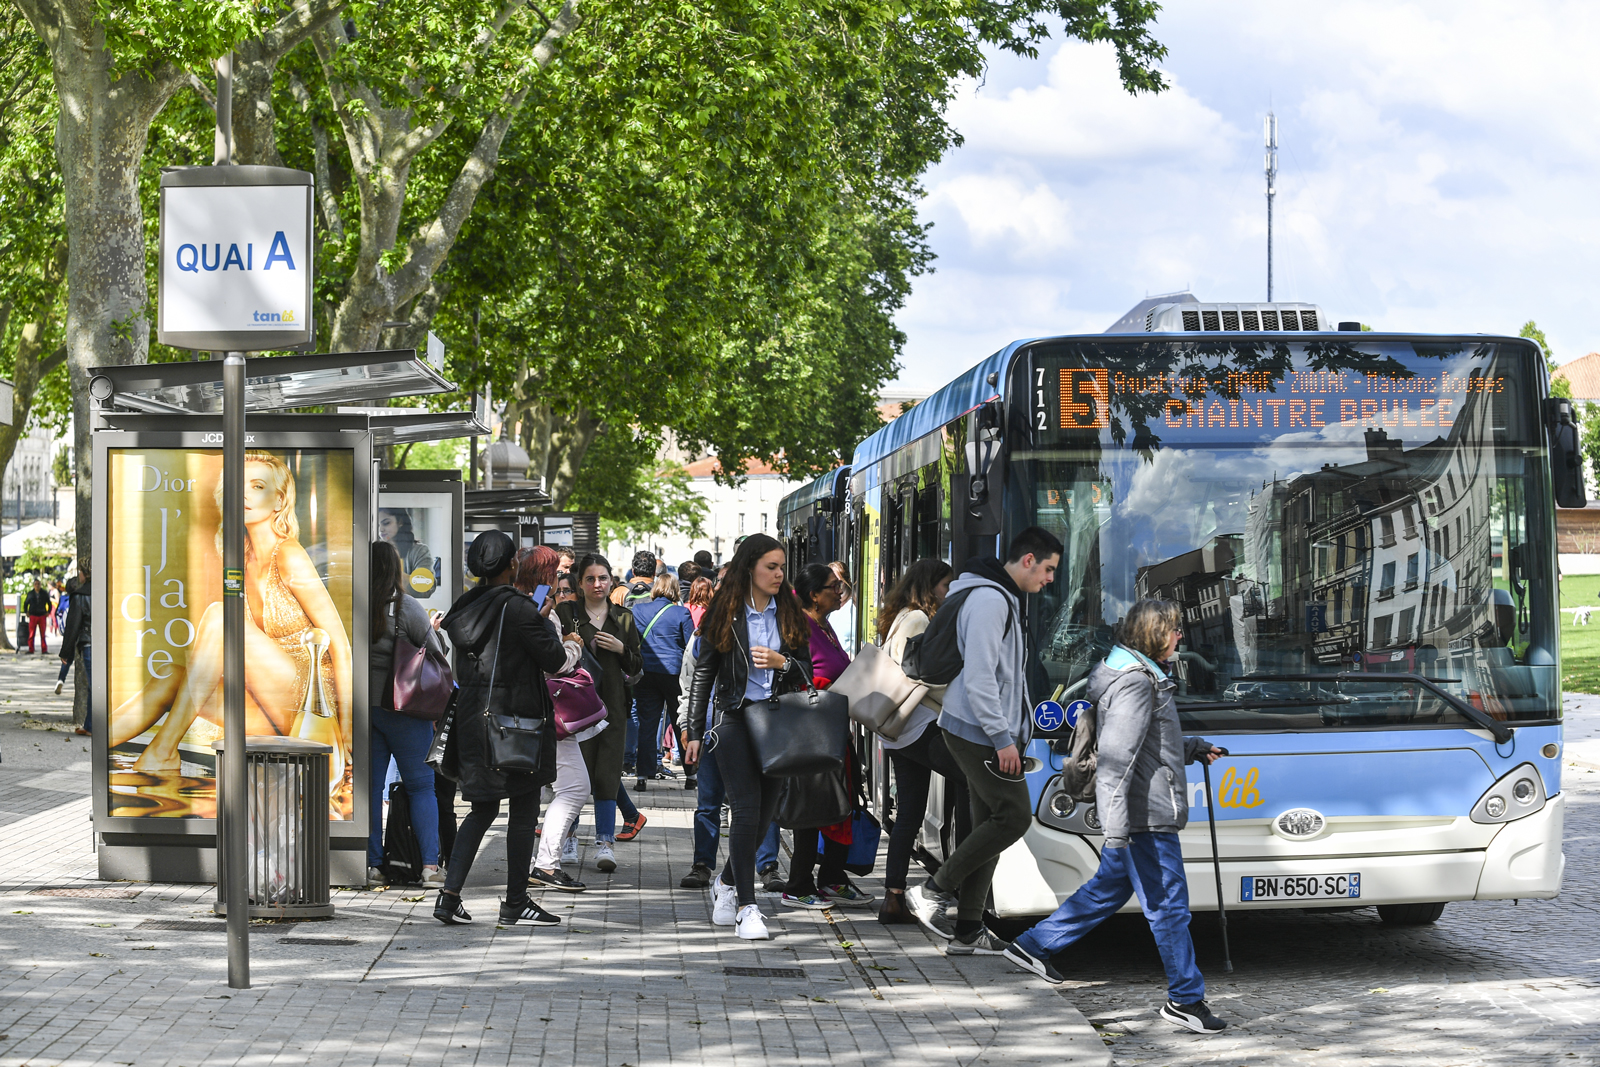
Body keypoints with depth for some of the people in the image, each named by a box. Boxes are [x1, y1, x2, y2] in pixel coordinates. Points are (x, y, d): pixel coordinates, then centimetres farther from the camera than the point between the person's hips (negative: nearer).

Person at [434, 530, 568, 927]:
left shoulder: (466, 608, 6)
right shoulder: (517, 609, -16)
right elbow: (554, 659, -11)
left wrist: (538, 618, 21)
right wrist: (545, 623, 6)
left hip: (472, 715, 7)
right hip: (514, 717, -7)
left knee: (483, 809, 14)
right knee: (523, 812, 5)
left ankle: (450, 894, 4)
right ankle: (516, 902, 10)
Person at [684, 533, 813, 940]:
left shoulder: (789, 612, 9)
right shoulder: (724, 612, 0)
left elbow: (806, 670, 11)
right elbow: (703, 673, 3)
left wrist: (783, 662, -11)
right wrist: (695, 732, 1)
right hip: (734, 718, -4)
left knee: (765, 812, 7)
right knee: (747, 808, -13)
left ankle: (727, 882, 31)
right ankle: (746, 906, -10)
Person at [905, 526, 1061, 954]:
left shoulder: (1005, 599, 18)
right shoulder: (989, 601, -17)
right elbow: (978, 677, -22)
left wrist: (1011, 733, 20)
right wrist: (1002, 738, -21)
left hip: (984, 734, 11)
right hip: (981, 733, -11)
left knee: (990, 823, 9)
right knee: (1014, 815, -10)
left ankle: (969, 930, 11)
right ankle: (934, 891, -4)